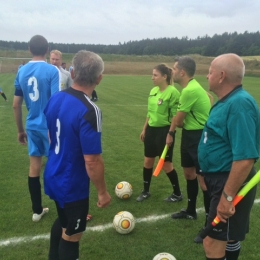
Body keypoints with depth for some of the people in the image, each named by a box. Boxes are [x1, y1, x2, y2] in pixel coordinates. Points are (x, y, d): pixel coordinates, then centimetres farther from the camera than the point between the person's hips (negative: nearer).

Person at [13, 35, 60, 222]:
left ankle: (37, 211, 25)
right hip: (49, 126, -5)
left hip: (32, 127, 5)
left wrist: (20, 130, 17)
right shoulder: (52, 71, -11)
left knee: (34, 167, 12)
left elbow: (16, 105, 7)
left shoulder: (21, 71, 5)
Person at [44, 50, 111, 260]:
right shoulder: (89, 111, -29)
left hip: (53, 177, 8)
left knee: (63, 221, 30)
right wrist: (102, 192, -13)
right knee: (72, 233, 15)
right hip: (72, 185, -8)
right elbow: (92, 161, -27)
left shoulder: (55, 99, -5)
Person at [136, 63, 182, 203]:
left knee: (166, 164, 3)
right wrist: (144, 129, 16)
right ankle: (145, 191, 30)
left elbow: (176, 116, -17)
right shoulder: (153, 91, 7)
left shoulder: (172, 92, -16)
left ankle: (177, 194, 23)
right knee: (148, 161, 13)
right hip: (152, 130, 7)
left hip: (164, 131, -7)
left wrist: (170, 134, -19)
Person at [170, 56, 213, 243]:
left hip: (199, 137, -10)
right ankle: (191, 211, 38)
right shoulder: (192, 86, 6)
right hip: (189, 134, 10)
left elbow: (178, 120, -12)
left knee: (203, 179, -5)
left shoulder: (190, 90, -23)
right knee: (189, 172, 20)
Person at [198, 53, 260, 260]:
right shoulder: (228, 101, 8)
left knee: (213, 243, -2)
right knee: (229, 236, 25)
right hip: (221, 180, 10)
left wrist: (228, 196, -28)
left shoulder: (239, 104, -25)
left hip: (231, 185, -10)